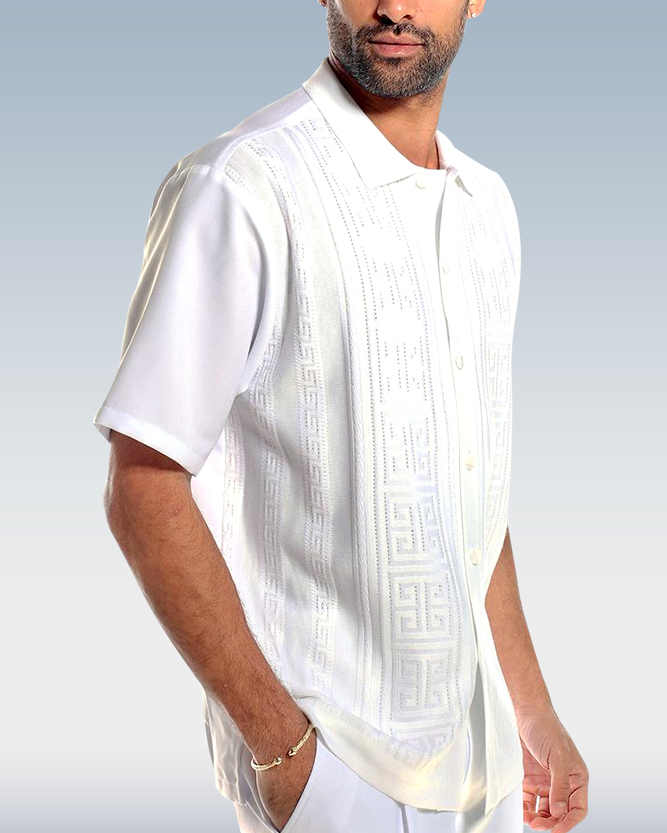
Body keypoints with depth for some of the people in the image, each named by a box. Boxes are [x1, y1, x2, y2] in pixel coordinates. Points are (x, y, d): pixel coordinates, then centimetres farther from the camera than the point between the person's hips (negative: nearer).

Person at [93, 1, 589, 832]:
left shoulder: (488, 203, 6)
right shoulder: (238, 188, -17)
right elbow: (144, 491, -16)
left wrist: (532, 712, 12)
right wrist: (282, 744, -17)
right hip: (328, 762, -6)